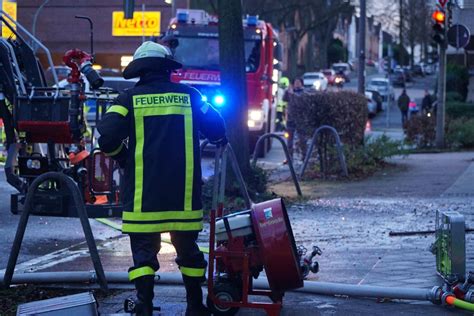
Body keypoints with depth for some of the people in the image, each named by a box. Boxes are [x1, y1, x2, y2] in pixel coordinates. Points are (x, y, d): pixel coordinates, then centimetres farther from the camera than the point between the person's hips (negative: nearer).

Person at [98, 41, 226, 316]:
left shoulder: (130, 99, 0)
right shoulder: (188, 95, 6)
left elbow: (107, 138, -9)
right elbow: (216, 127, 13)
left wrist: (124, 158, 11)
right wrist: (220, 140, 36)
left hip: (143, 192, -2)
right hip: (184, 192, 2)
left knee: (144, 250, 2)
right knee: (187, 247, 15)